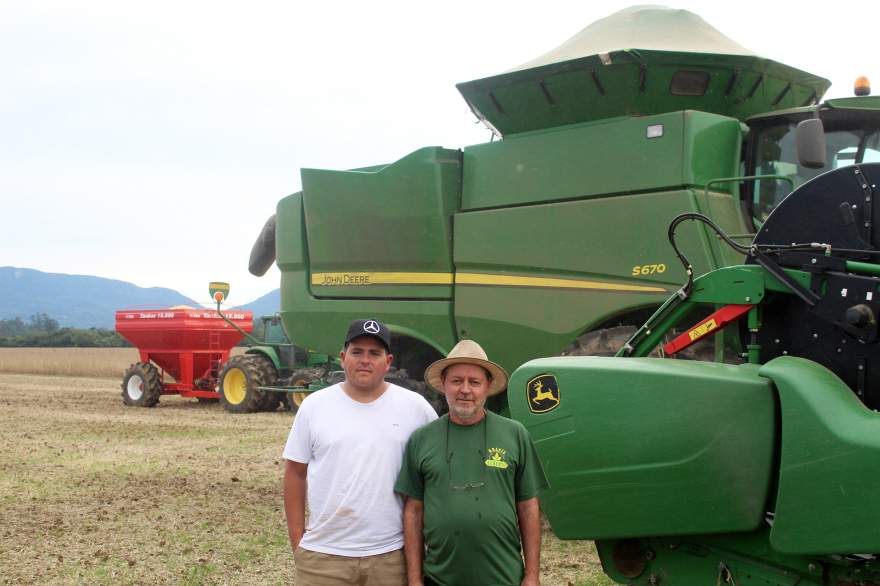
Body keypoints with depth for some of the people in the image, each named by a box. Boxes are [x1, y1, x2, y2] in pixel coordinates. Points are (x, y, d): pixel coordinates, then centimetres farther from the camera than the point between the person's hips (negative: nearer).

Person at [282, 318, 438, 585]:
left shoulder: (416, 407, 0)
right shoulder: (314, 406, 2)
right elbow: (295, 473, 6)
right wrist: (297, 540, 3)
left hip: (391, 555, 0)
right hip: (322, 554, 0)